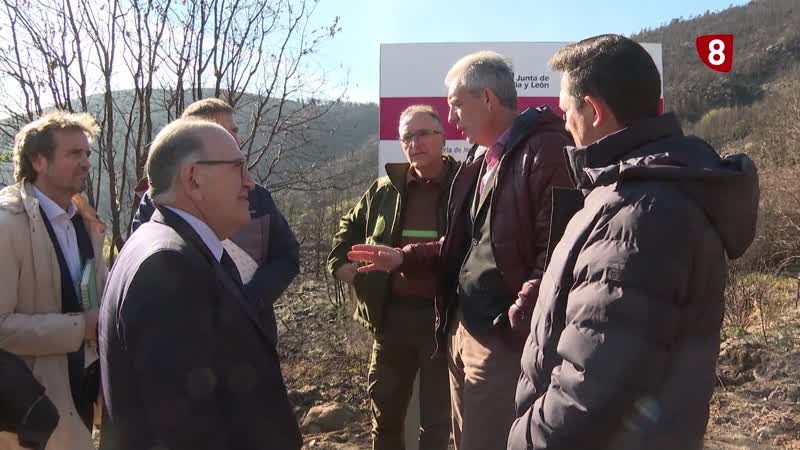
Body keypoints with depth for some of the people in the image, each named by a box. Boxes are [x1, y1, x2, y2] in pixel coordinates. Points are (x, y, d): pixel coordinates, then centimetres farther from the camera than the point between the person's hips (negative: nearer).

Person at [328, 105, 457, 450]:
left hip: (442, 317, -4)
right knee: (384, 411, 19)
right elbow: (349, 227, 22)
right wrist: (340, 261, 8)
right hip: (392, 315, 4)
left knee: (437, 421, 9)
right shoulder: (385, 189, 7)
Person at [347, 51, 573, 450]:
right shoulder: (479, 158, 17)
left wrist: (517, 323, -26)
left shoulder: (545, 150, -14)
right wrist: (404, 258, 13)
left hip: (503, 339, -9)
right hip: (461, 331, 9)